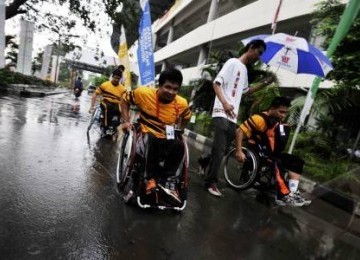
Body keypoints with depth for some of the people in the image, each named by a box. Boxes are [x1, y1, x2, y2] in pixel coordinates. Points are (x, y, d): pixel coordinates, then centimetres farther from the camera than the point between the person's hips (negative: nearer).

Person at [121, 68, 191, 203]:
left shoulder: (182, 103, -5)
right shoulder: (144, 93, -13)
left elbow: (186, 117, 18)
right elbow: (125, 99, 5)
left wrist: (178, 129, 7)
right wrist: (126, 121, -3)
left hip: (167, 142, 2)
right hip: (146, 139, -2)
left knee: (179, 146, -30)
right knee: (152, 138, -36)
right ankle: (150, 178, -19)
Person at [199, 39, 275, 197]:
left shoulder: (244, 69, 23)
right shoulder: (233, 62, -3)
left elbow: (245, 91, 31)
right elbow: (216, 83, -12)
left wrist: (266, 83, 24)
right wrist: (224, 103, -27)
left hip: (233, 116, 9)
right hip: (222, 114, -9)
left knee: (223, 149, 12)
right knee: (220, 150, -9)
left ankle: (204, 160, 36)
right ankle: (211, 182, 1)